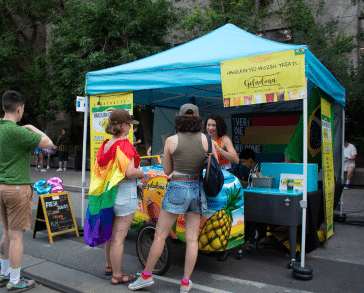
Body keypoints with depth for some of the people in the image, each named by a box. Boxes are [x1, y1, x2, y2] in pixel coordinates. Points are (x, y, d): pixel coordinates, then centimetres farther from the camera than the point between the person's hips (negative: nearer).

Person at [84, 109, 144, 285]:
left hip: (107, 194, 9)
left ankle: (109, 266, 40)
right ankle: (117, 276, 13)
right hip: (124, 194, -8)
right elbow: (129, 172, -24)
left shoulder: (105, 145, 7)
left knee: (110, 233, 23)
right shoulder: (124, 145, -17)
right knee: (119, 236, 1)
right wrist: (142, 173, -5)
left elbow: (98, 170, 13)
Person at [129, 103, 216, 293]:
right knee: (192, 239, 8)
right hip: (197, 191, 3)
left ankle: (146, 276, 19)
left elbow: (167, 170, 5)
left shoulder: (171, 141, -5)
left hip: (177, 190, -3)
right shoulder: (206, 140, 0)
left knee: (160, 235, 8)